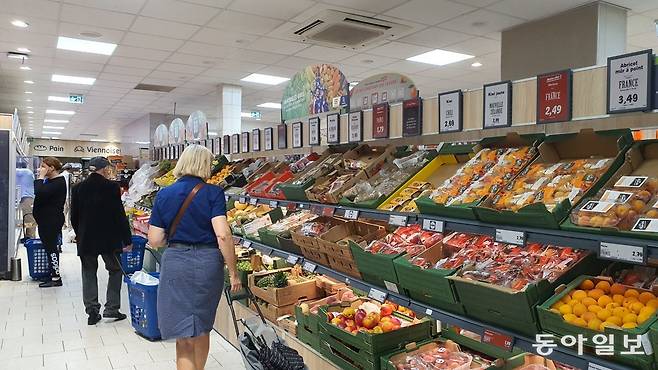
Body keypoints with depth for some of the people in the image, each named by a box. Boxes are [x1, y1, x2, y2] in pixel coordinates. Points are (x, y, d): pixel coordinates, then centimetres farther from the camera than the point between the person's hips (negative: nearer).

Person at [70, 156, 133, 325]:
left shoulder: (78, 188, 1)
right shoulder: (111, 187, -12)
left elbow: (74, 216, 8)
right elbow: (120, 215, -11)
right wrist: (127, 239, -5)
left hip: (86, 239, 4)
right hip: (109, 239, -3)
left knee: (89, 274, 12)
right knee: (115, 270, 12)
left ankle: (92, 312, 13)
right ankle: (111, 308, 9)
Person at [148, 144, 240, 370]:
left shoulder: (164, 195, 1)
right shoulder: (213, 193, -7)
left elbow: (154, 241, 2)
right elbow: (223, 235, -16)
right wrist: (233, 272, -9)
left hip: (175, 263, 1)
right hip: (208, 263, 0)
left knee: (184, 336, 7)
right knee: (202, 327, 22)